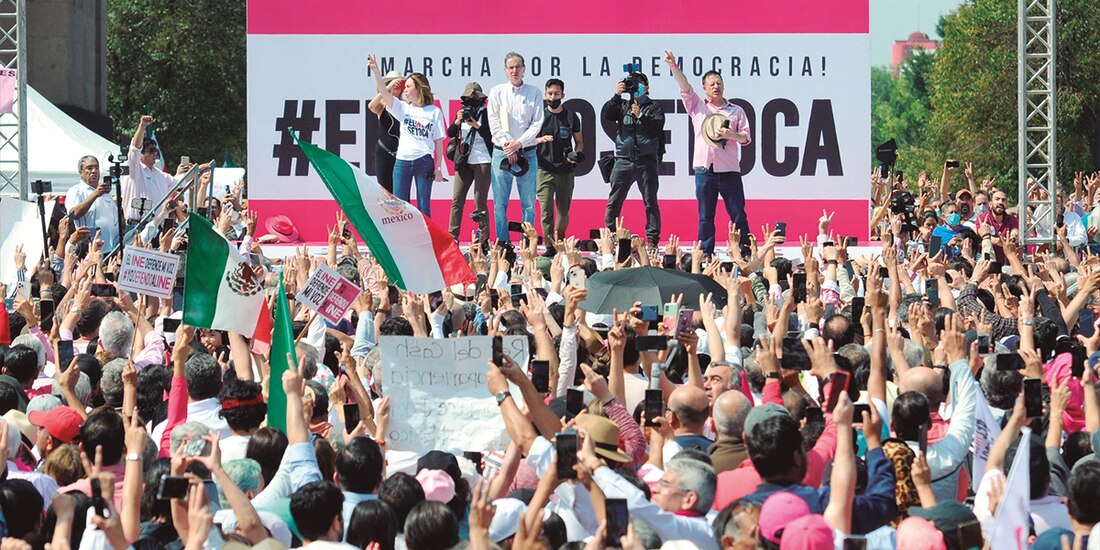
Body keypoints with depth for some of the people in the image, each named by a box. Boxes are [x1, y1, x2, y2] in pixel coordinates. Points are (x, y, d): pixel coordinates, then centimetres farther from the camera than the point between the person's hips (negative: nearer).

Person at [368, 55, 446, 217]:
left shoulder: (434, 112, 2)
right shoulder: (403, 108, 8)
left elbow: (438, 142, 3)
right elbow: (383, 91, -3)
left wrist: (439, 167, 0)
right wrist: (376, 71, -17)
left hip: (424, 162, -3)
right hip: (403, 161, 3)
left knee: (423, 207, 0)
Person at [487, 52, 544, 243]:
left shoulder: (534, 93, 6)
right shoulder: (497, 92, 6)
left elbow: (537, 123, 0)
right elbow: (493, 122, 2)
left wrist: (519, 143, -11)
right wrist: (507, 144, -10)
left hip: (527, 153, 0)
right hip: (502, 153, 0)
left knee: (529, 203, 0)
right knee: (500, 203, 0)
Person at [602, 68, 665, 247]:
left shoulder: (654, 107, 8)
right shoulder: (623, 105, 15)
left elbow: (657, 127, -6)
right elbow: (606, 115, 0)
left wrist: (641, 116, -18)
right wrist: (617, 95, -9)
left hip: (646, 161, -2)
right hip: (623, 161, 2)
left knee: (651, 203, -2)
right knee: (614, 202, -1)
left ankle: (652, 240, 0)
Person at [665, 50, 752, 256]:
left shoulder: (736, 111, 12)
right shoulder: (697, 107, 13)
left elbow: (746, 137, 7)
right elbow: (684, 87, 0)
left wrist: (732, 135, -13)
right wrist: (673, 66, -14)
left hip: (729, 170, -1)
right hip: (704, 169, 1)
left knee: (738, 214, -2)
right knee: (705, 216, 2)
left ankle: (745, 252, 2)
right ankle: (705, 254, 5)